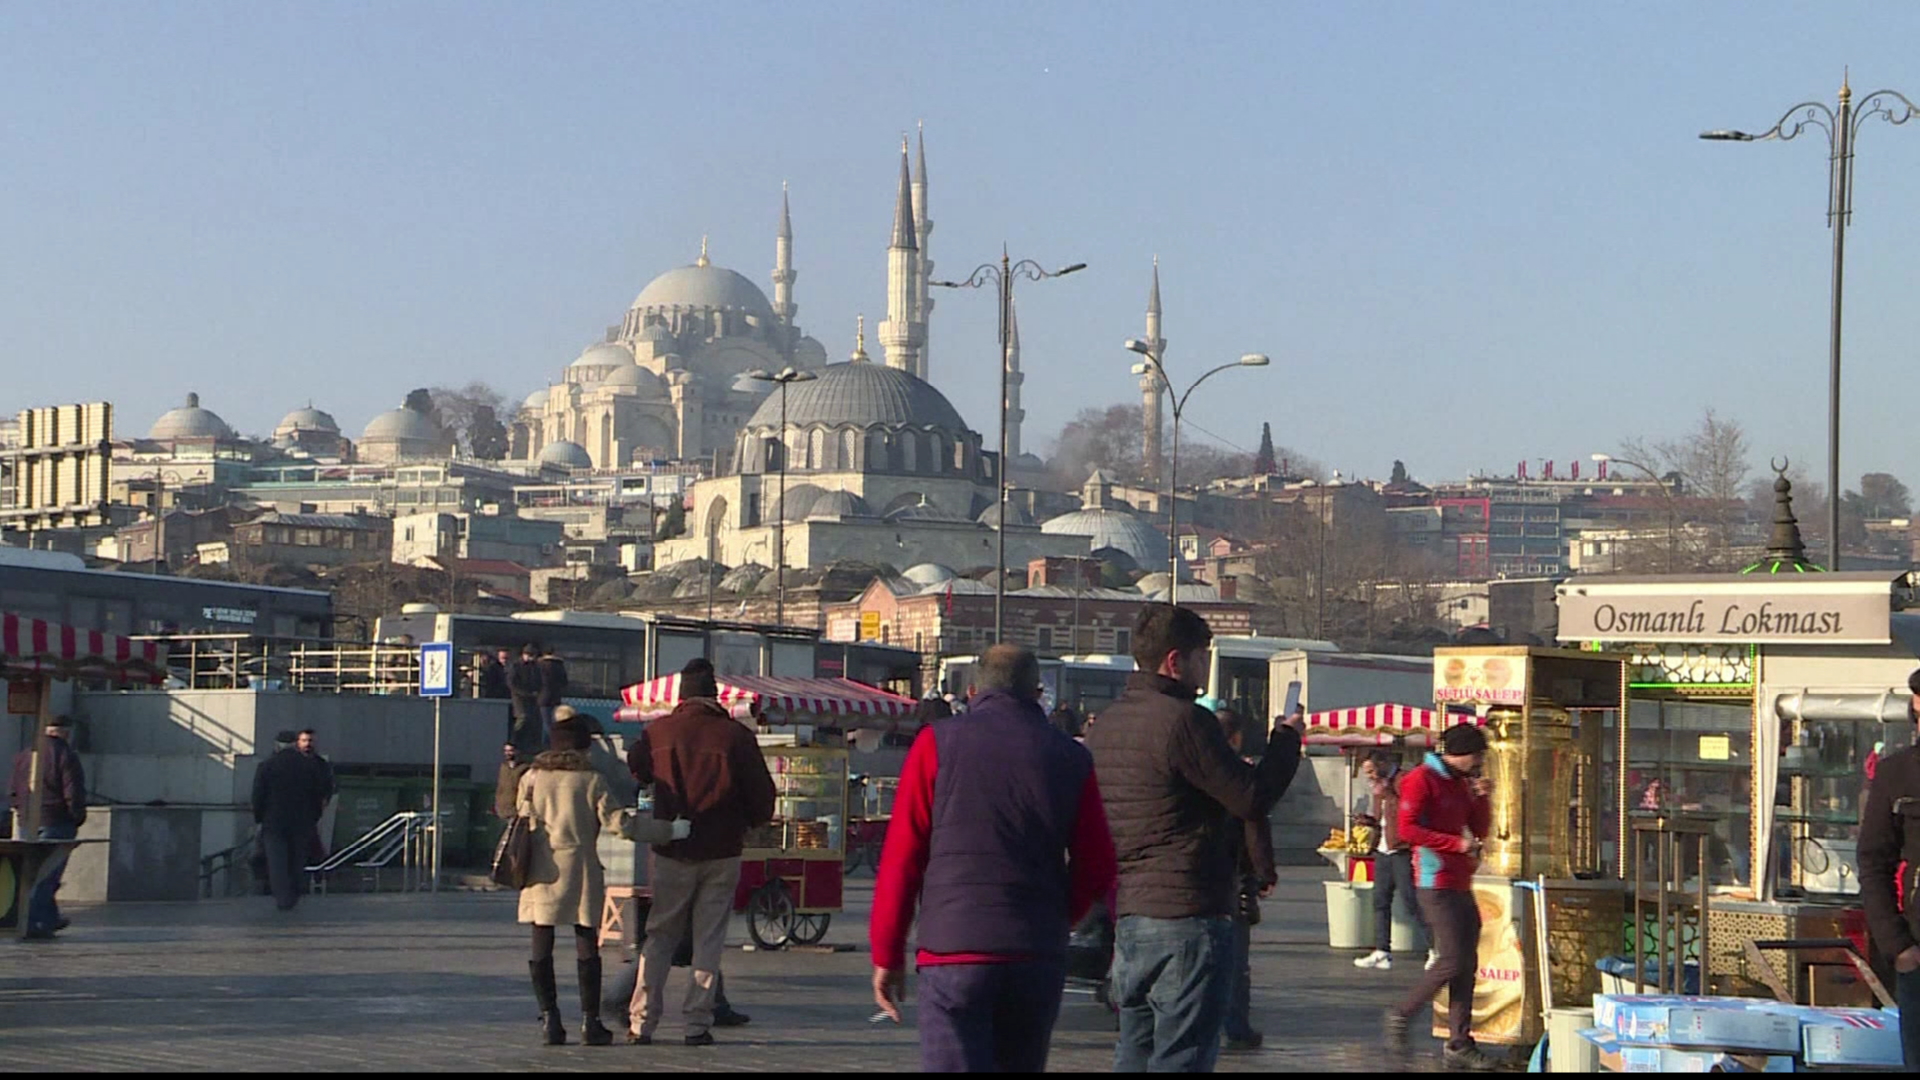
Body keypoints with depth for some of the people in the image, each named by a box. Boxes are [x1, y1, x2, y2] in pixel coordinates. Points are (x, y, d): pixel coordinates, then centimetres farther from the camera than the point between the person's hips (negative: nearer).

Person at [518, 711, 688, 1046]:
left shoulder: (532, 777, 6)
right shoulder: (591, 779, -3)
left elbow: (522, 819, 11)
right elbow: (618, 823, -9)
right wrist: (670, 830, -4)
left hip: (541, 872, 2)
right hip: (580, 869, -2)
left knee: (541, 948, 5)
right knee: (586, 946, 3)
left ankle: (549, 1019, 1)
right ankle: (590, 1021, 2)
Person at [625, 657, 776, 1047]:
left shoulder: (658, 731, -1)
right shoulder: (735, 735, -5)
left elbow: (633, 773, 12)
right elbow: (761, 792, -1)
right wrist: (750, 822, 18)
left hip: (672, 852, 1)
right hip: (722, 853, -1)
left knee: (660, 937, 9)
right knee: (709, 940, 5)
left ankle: (642, 1022, 4)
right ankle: (698, 1024, 2)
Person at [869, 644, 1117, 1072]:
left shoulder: (938, 743, 1)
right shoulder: (1070, 758, 6)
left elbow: (902, 858, -1)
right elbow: (1097, 868, 6)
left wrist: (887, 955, 5)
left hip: (954, 953, -3)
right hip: (1039, 957, 3)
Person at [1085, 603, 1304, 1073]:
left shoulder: (1106, 723, 14)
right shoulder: (1183, 720, -14)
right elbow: (1253, 797, -13)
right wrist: (1287, 739, 2)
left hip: (1127, 911, 9)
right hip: (1187, 915, -9)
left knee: (1135, 1052, 13)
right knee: (1182, 1057, -5)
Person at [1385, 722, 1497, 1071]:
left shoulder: (1461, 783, 17)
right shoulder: (1422, 780, -9)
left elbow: (1480, 831, 19)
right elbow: (1408, 829, -18)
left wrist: (1481, 798, 2)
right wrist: (1456, 843, -19)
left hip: (1461, 885, 9)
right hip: (1436, 884, -9)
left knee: (1466, 964, 5)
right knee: (1452, 960, -12)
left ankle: (1459, 1045, 7)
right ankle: (1401, 1016, 4)